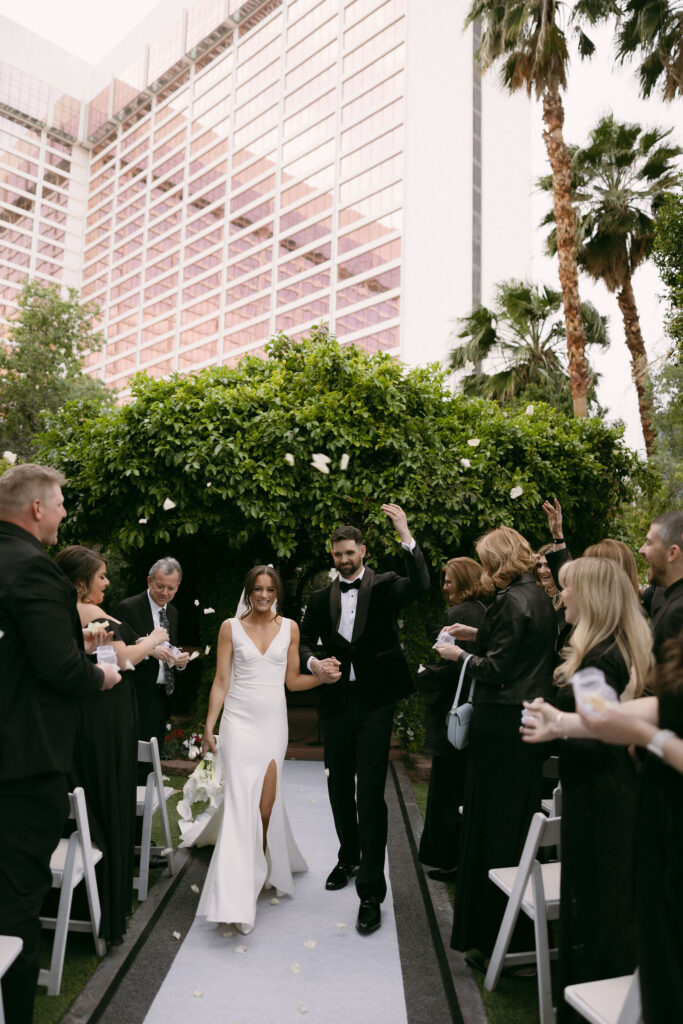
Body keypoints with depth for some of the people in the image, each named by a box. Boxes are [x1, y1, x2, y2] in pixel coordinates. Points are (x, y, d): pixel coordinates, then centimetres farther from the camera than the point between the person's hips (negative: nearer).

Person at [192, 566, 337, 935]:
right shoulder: (231, 627, 1)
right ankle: (237, 901, -5)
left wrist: (323, 677, -6)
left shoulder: (289, 628, 6)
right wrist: (209, 726, -2)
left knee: (266, 802, 2)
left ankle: (258, 872, 31)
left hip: (273, 721, 2)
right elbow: (221, 681, 1)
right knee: (242, 801, -9)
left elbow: (292, 680, 10)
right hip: (239, 720, -2)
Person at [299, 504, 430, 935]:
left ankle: (371, 892, 2)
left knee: (371, 794, -6)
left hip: (375, 701, -4)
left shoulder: (384, 586, -1)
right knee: (340, 788, 18)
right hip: (336, 702, 5)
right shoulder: (322, 598, 9)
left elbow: (420, 585, -20)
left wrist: (406, 535, -26)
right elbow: (304, 640, 9)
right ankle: (349, 857, 42)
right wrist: (313, 661, -13)